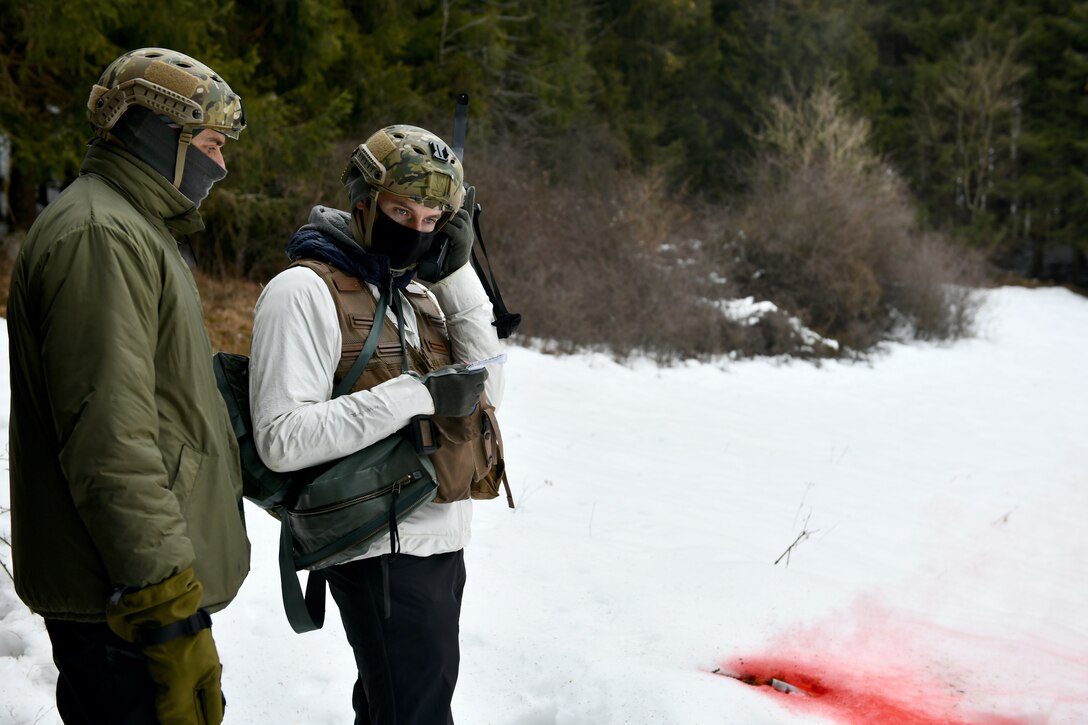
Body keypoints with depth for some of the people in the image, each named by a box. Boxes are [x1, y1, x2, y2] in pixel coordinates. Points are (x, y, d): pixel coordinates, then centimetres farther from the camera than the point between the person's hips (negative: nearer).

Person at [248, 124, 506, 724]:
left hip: (442, 539, 8)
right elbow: (282, 440, -23)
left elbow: (486, 392, 2)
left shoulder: (420, 291, 11)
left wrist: (459, 274, -3)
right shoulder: (305, 290, -14)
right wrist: (415, 394, -25)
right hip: (382, 551, -8)